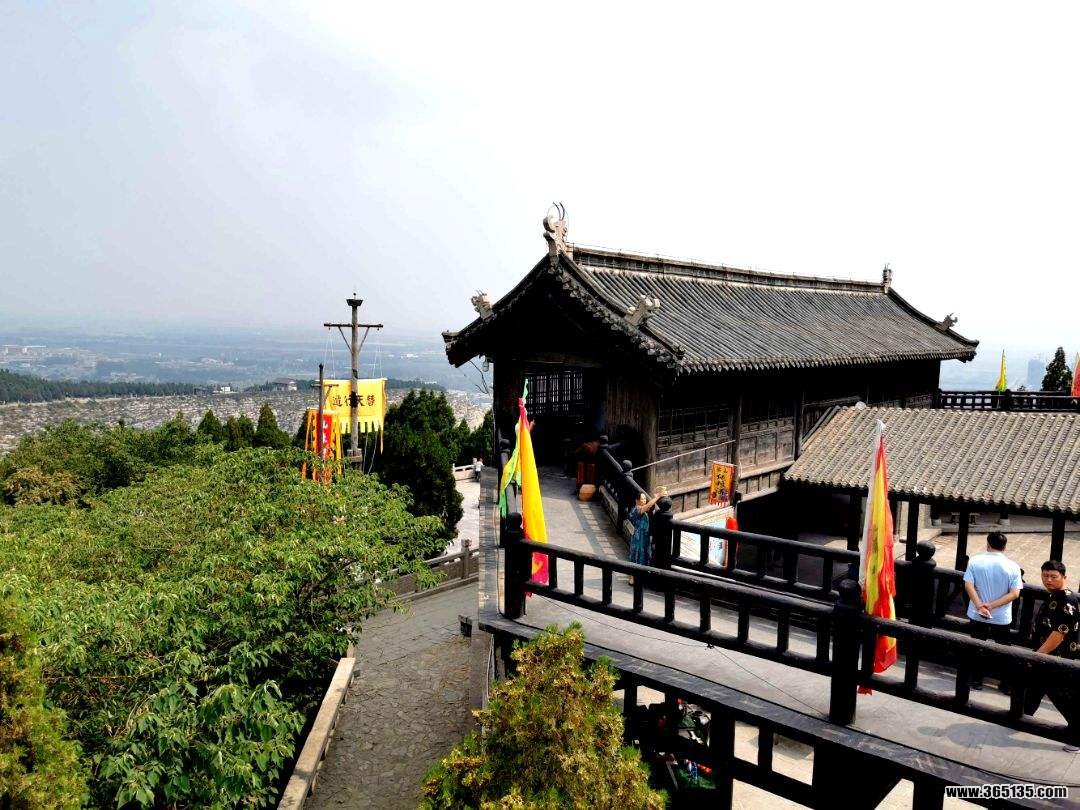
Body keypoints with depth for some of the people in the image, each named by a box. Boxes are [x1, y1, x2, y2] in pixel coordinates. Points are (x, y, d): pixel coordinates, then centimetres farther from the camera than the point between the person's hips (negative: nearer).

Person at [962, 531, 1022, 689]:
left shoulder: (975, 561, -7)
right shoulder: (1013, 567, -8)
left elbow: (968, 585, -15)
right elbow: (1014, 594, -14)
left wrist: (979, 605, -20)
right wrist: (992, 605, -16)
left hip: (977, 616, 0)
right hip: (1002, 618, 0)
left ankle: (976, 681, 22)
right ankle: (1005, 684, 24)